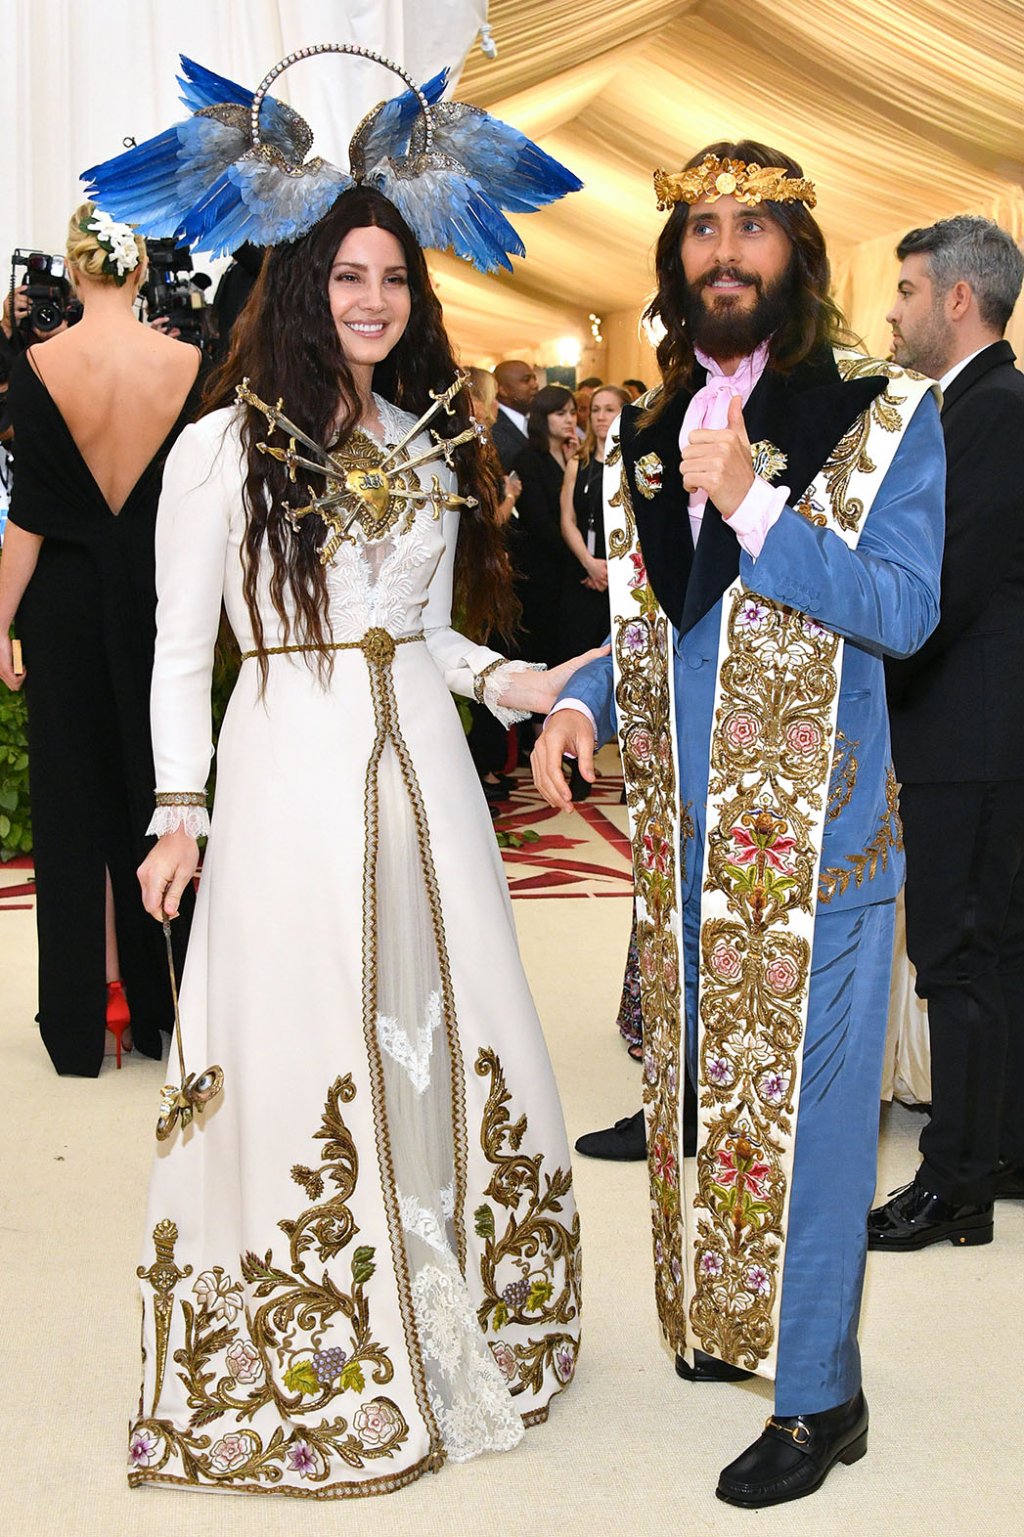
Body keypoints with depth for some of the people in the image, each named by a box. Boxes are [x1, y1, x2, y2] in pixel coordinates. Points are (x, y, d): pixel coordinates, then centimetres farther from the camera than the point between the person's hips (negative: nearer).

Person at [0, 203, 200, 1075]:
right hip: (159, 601, 1)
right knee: (153, 792, 13)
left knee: (75, 802, 9)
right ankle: (156, 1004, 22)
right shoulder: (187, 366, -6)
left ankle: (91, 1011, 14)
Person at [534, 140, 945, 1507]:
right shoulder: (646, 439, 11)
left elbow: (904, 608, -14)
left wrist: (752, 504, -21)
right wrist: (582, 703, -1)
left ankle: (818, 1395, 11)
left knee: (801, 1097, -2)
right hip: (681, 827, 6)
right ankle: (726, 1321, 33)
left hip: (815, 826, -6)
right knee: (700, 1078, 15)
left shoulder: (882, 416, -4)